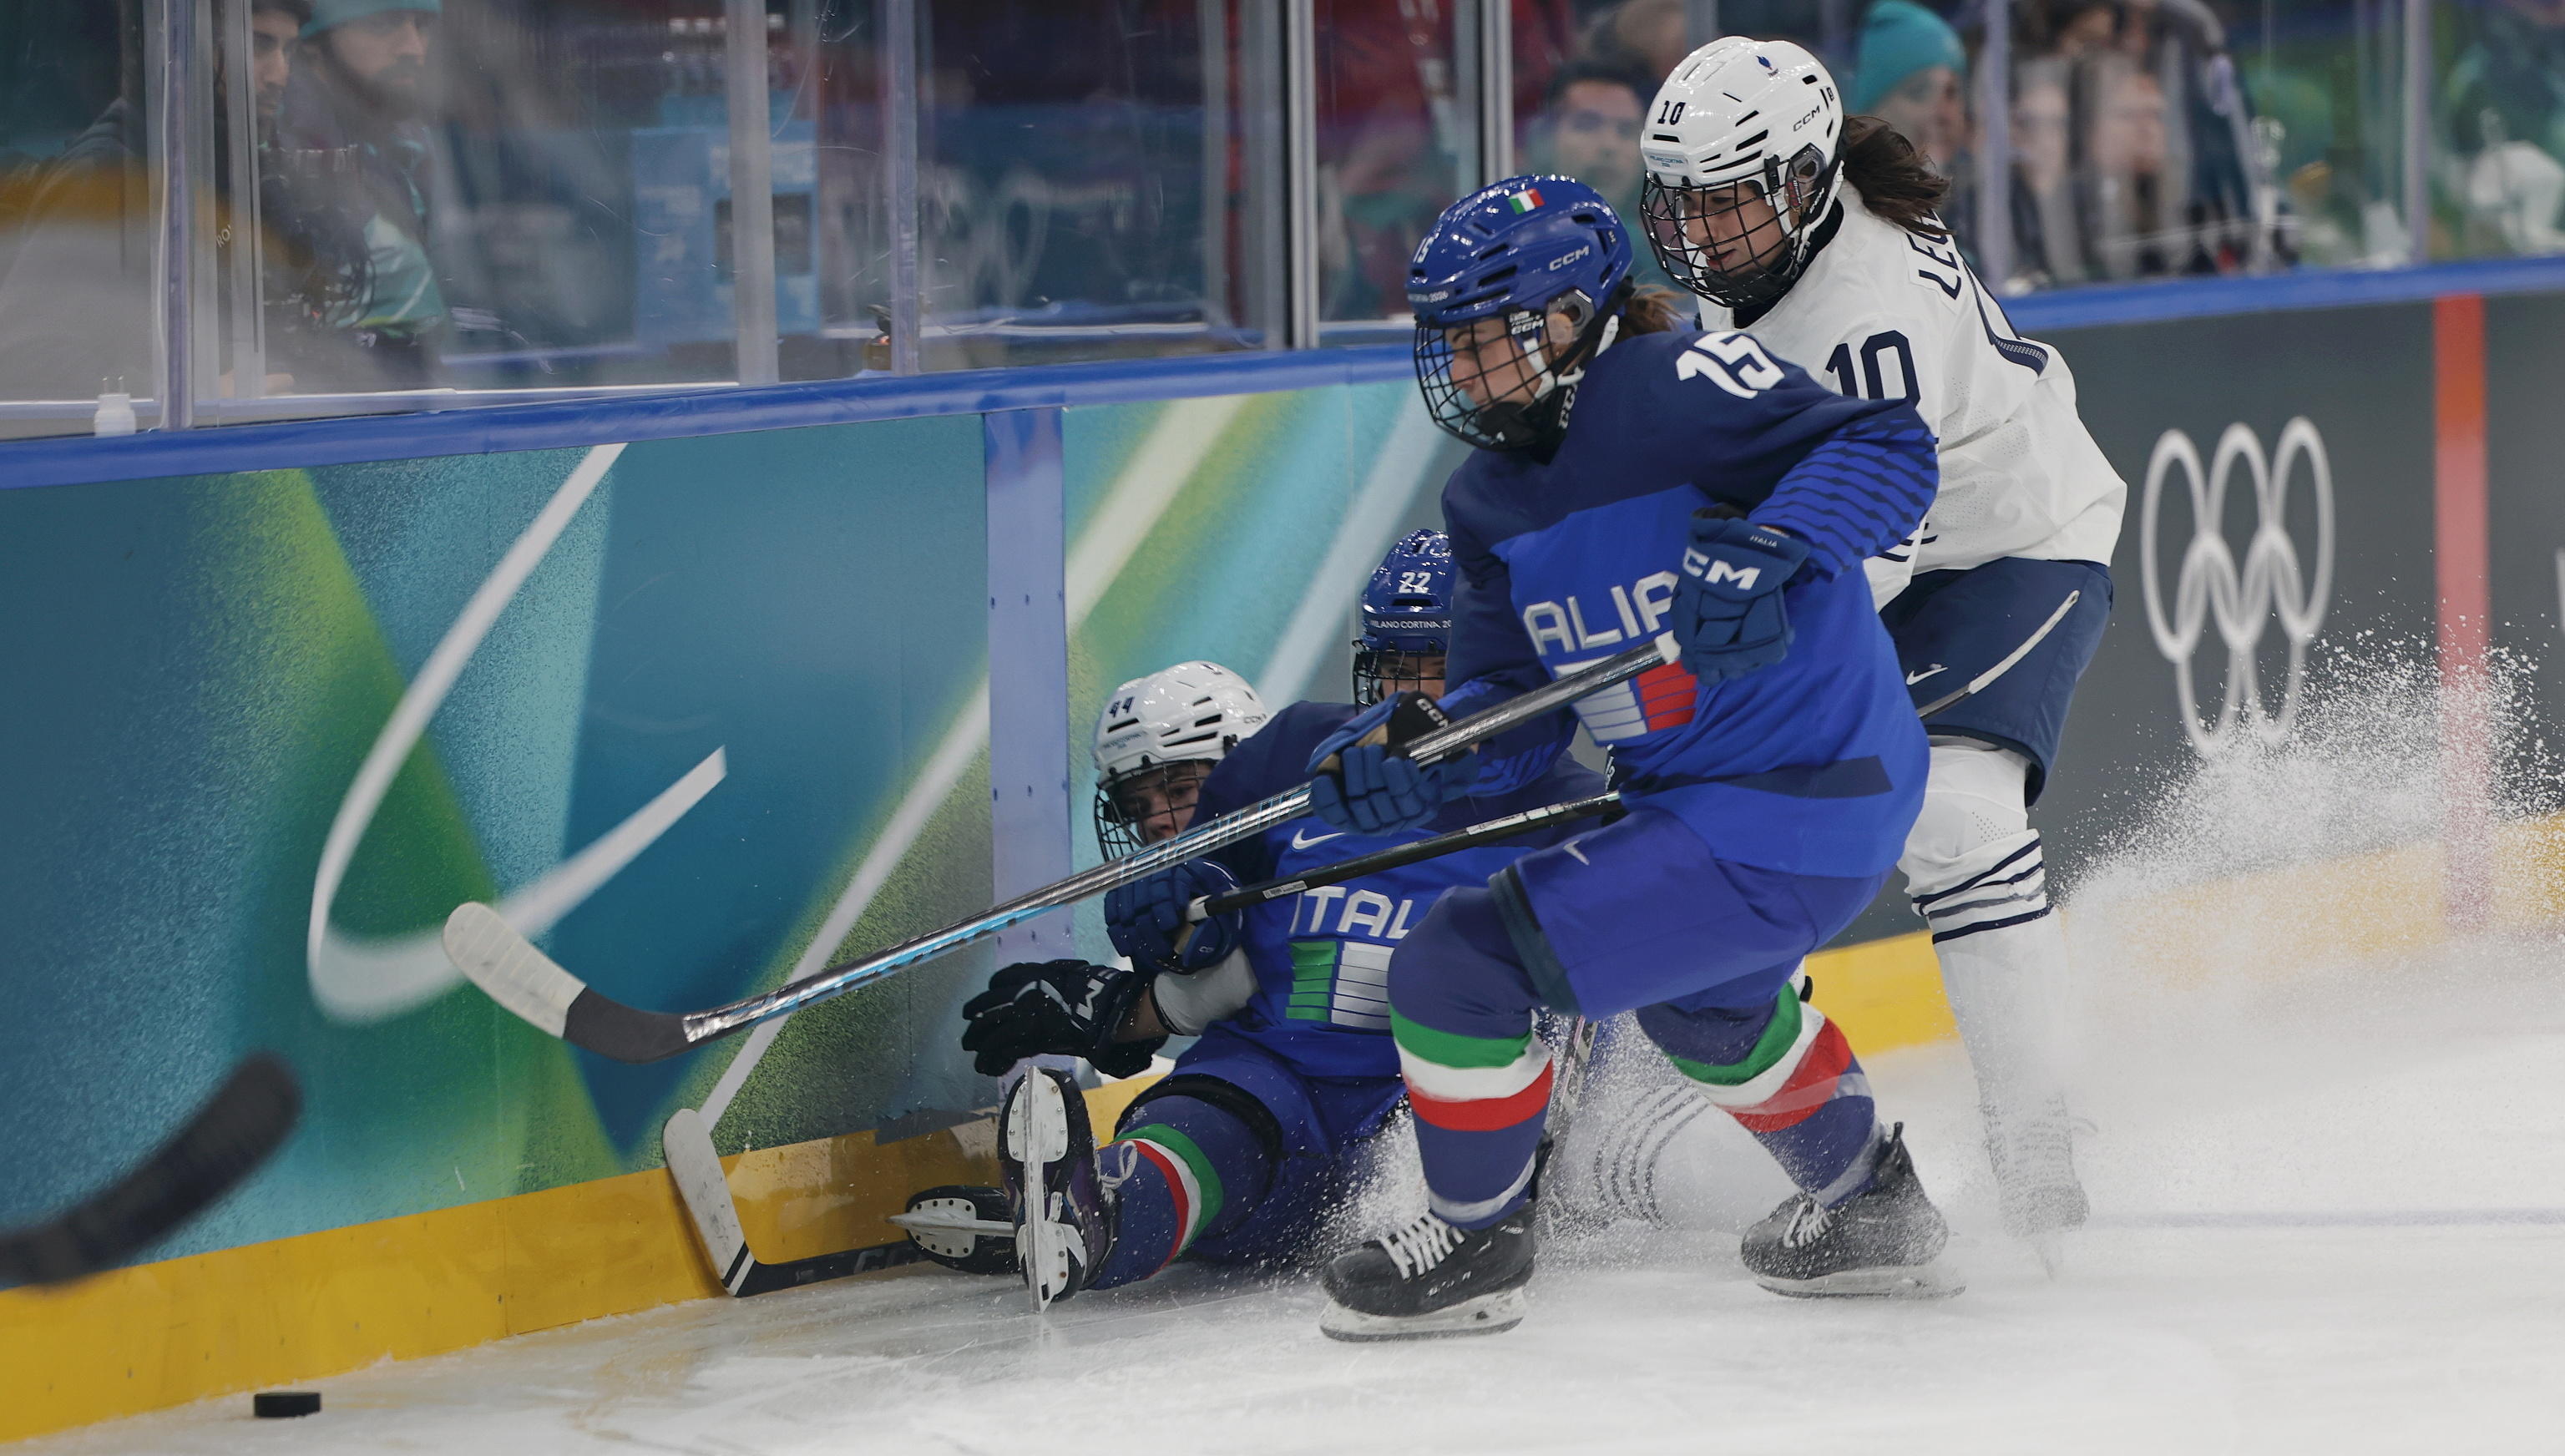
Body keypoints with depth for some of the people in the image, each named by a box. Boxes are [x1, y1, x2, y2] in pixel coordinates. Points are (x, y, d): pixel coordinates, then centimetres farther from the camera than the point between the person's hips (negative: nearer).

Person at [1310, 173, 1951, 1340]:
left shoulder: (1669, 388, -19)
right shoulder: (1491, 502, 9)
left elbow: (1886, 447, -24)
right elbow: (1512, 707, 8)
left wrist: (1771, 552, -39)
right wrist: (1408, 752, -12)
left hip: (1781, 823, -11)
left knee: (1457, 969, -12)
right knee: (1698, 996, 41)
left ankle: (1474, 1246, 12)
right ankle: (1874, 1214, 61)